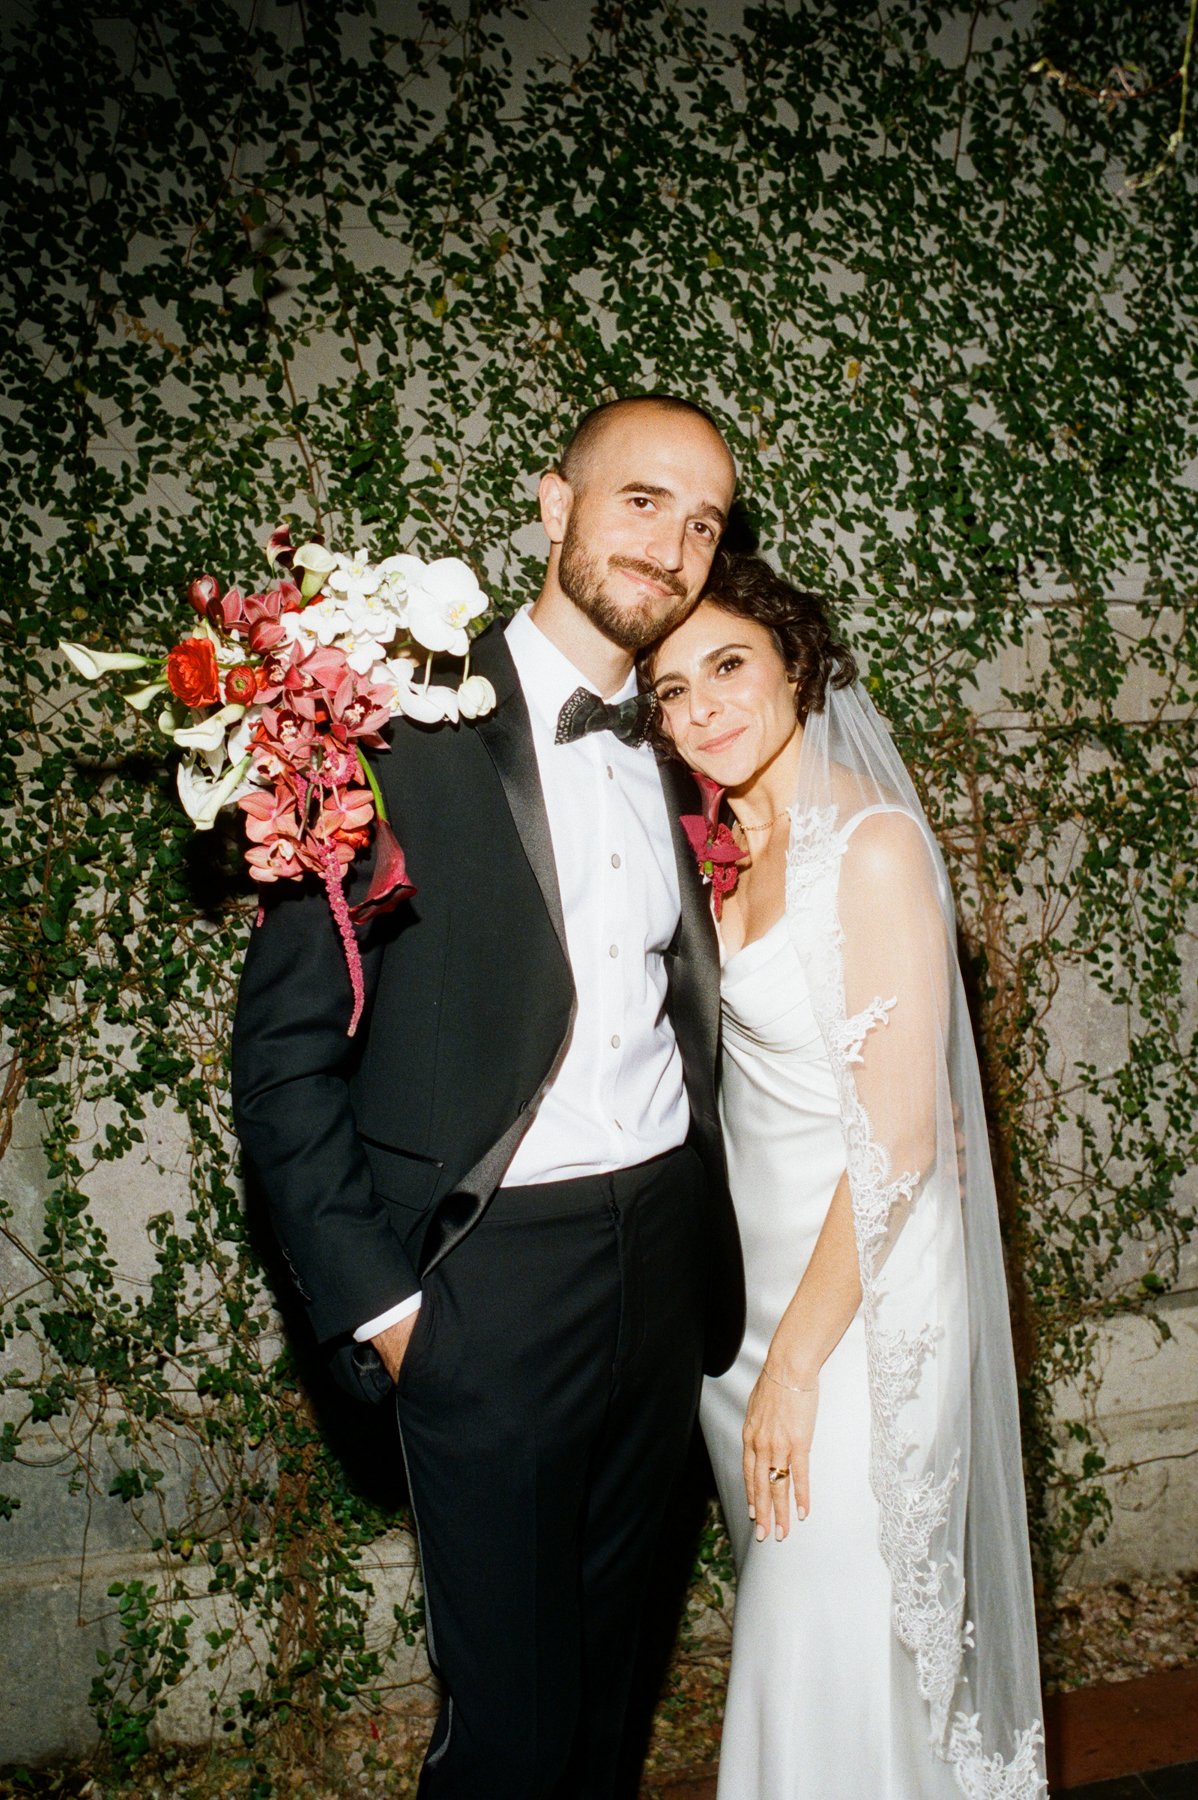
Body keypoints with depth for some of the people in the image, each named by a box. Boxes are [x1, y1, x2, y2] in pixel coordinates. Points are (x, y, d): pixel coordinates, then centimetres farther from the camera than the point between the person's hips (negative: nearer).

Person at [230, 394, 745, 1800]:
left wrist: (707, 1235, 5)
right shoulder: (409, 729, -12)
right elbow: (284, 1052, -10)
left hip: (668, 1250, 5)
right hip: (493, 1276, -5)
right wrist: (376, 1303, -11)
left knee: (604, 1645, 23)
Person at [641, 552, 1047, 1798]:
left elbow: (900, 1144, -21)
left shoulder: (874, 844, -20)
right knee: (779, 1620, 23)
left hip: (858, 1295, -7)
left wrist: (797, 1362, -18)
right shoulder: (730, 845, 4)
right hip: (750, 1275, 7)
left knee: (833, 1649, 7)